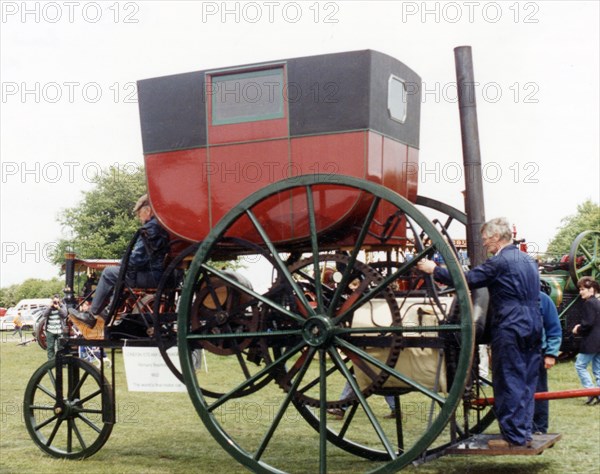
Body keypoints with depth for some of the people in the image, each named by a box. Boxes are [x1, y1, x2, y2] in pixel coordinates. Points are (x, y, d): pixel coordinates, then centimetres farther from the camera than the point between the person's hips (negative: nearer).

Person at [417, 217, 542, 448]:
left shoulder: (499, 262, -12)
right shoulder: (528, 260, 15)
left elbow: (467, 280, -15)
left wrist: (434, 270, -6)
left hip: (510, 330, -8)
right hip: (533, 328, 8)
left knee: (509, 383, -1)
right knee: (527, 382, 11)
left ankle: (513, 436, 2)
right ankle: (524, 432, 16)